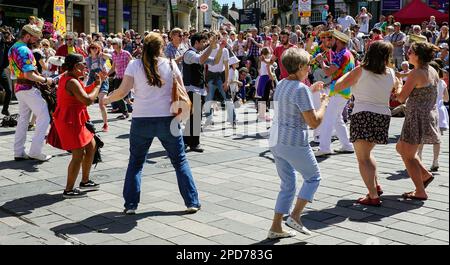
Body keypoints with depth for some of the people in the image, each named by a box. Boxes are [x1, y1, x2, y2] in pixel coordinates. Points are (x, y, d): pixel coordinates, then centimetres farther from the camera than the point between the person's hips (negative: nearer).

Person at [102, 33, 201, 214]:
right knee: (180, 160, 12)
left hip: (141, 121, 0)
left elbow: (122, 92, -7)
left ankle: (130, 205, 14)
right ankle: (192, 202, 13)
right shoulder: (170, 64, 0)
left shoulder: (135, 65, -3)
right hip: (167, 120, 0)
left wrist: (106, 99, 10)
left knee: (136, 162, 16)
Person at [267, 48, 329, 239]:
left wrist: (311, 91, 25)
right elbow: (314, 122, -18)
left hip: (276, 141, 8)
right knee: (313, 177, 13)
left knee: (287, 185, 17)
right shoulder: (301, 89, -16)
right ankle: (295, 216, 6)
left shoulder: (281, 85, 10)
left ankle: (276, 227, 16)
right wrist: (324, 103, -2)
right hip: (294, 143, -8)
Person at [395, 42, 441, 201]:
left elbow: (401, 98, -14)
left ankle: (420, 192, 6)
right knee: (401, 148, 23)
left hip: (417, 117, -9)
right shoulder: (433, 72, 9)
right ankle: (425, 175, 23)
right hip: (430, 115, 9)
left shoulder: (416, 74, -17)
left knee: (408, 156, 2)